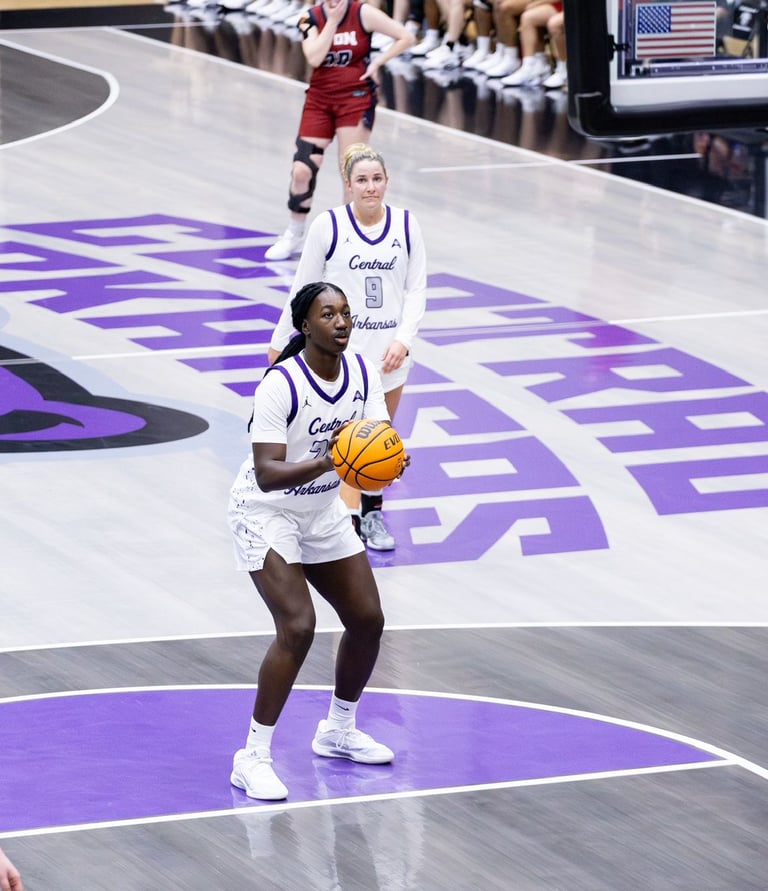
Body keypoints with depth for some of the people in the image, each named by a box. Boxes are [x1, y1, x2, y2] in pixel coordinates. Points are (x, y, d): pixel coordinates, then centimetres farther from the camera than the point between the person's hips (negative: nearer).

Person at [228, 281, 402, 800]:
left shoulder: (363, 373, -7)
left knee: (368, 620, 8)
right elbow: (267, 475, -32)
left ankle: (338, 732, 32)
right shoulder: (280, 386, -27)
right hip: (266, 513, -7)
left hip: (324, 512, 7)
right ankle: (253, 758, -13)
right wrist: (327, 462, -47)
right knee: (298, 627, -22)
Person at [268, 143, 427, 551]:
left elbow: (416, 289, 1)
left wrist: (403, 339, -12)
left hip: (390, 350, 3)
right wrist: (280, 339, 5)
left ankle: (372, 512, 32)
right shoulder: (328, 226, -8)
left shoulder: (406, 224, -1)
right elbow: (302, 288, 0)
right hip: (343, 349, -3)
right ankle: (349, 526, -7)